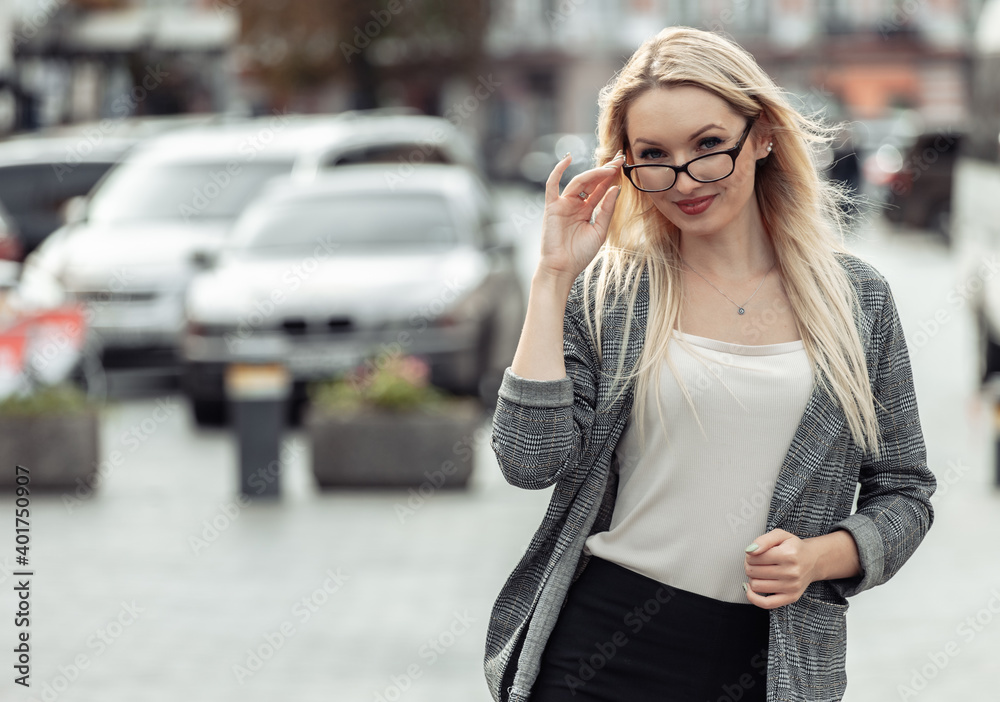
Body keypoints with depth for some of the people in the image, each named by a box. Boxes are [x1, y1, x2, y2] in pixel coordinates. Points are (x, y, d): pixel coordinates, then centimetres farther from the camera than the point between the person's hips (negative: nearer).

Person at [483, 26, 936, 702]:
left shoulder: (858, 298, 3)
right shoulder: (606, 291, 0)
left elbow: (904, 493, 9)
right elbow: (531, 461, -12)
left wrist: (821, 557, -10)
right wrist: (553, 277, -10)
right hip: (598, 646, -1)